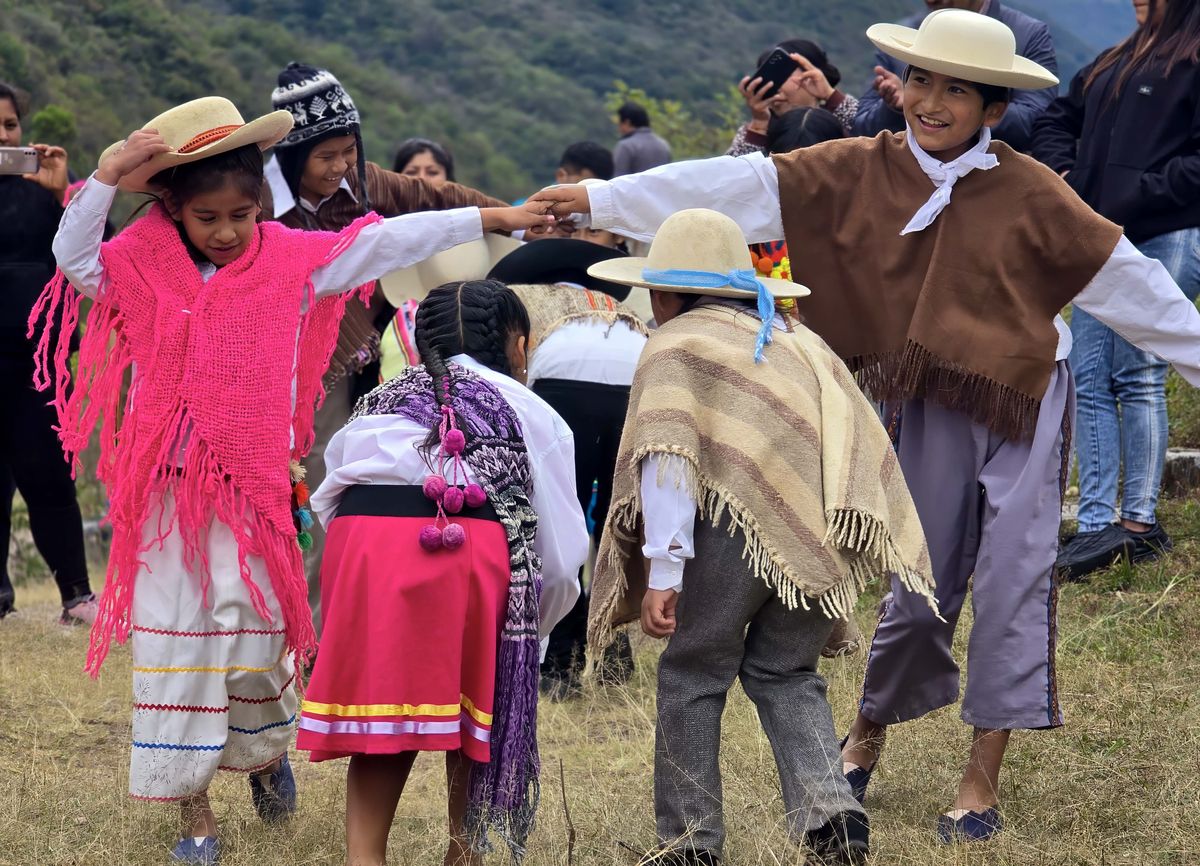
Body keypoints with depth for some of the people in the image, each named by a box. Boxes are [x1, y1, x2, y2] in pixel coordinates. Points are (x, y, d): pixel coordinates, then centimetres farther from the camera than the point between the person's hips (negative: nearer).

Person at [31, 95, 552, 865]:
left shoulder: (292, 262, 0)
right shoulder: (145, 266, -1)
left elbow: (390, 243, 2)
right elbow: (74, 256, -13)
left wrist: (492, 219, 4)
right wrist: (109, 176, -24)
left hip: (255, 484, 0)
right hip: (169, 485, 0)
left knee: (256, 626, 3)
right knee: (177, 637, 0)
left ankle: (265, 747, 34)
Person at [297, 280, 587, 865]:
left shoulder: (379, 403, 31)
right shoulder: (532, 416, 20)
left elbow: (327, 501, 25)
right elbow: (562, 552, 19)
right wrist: (537, 620, 36)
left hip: (363, 538, 3)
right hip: (474, 552, -3)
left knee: (380, 711, 11)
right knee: (476, 709, 15)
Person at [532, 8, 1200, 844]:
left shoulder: (1029, 191, -8)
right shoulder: (862, 172, -4)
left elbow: (1118, 273, -3)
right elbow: (742, 186, -8)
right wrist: (601, 199, -11)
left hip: (1027, 403, -1)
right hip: (934, 405, 1)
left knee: (1013, 582, -4)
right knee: (918, 584, 8)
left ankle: (983, 778, 4)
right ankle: (868, 734, 32)